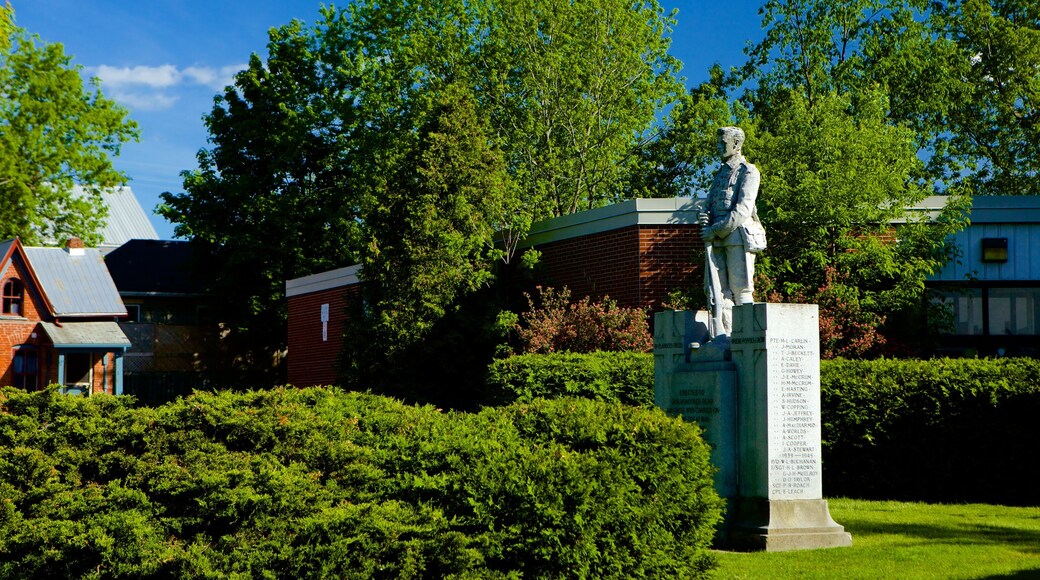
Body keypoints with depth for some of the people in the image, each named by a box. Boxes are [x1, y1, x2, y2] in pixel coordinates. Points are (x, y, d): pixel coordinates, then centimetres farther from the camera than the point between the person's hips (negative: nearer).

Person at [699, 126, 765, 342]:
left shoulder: (748, 172, -1)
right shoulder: (721, 173, 23)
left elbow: (742, 210, -12)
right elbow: (709, 204, 22)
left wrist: (715, 229, -14)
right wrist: (704, 217, -3)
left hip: (739, 236, -7)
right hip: (717, 240, 7)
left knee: (741, 290, -8)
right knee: (716, 289, 1)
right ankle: (720, 335, 1)